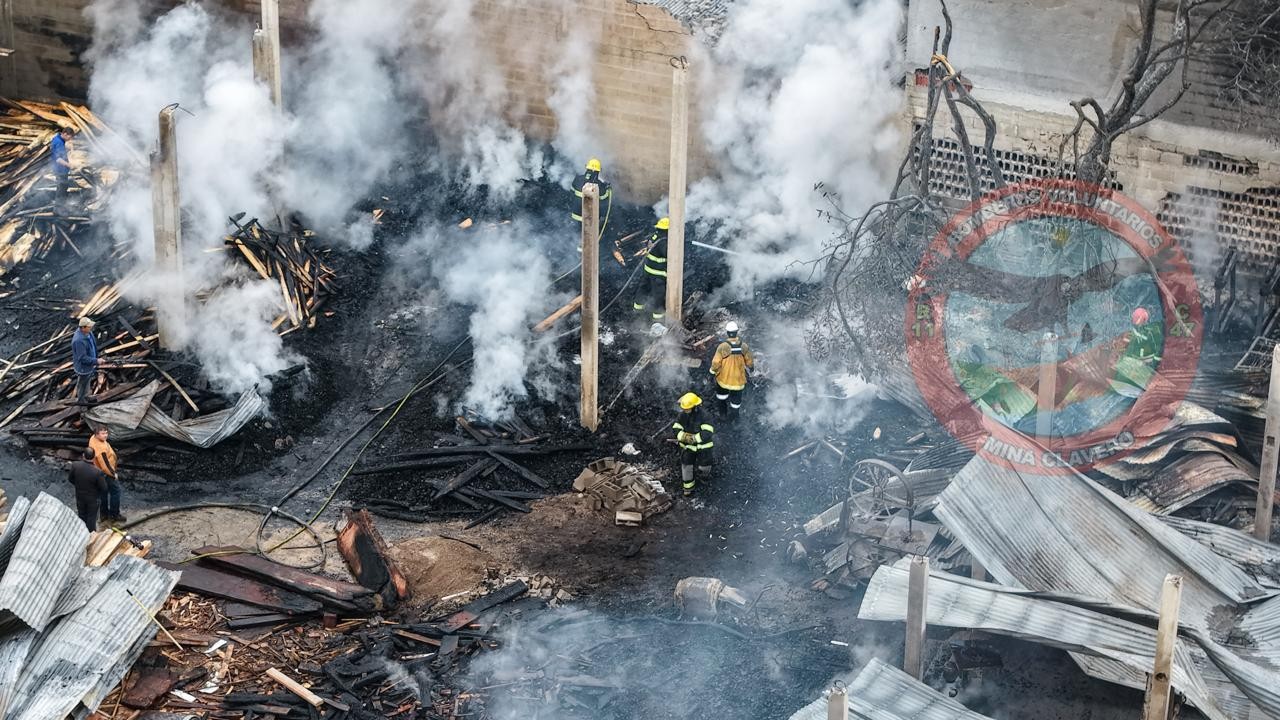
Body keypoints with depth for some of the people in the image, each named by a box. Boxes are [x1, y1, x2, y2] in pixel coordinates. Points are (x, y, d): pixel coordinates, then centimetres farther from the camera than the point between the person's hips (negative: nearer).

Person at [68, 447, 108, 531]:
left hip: (79, 496, 3)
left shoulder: (75, 465, -25)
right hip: (93, 499, -3)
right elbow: (104, 488, -22)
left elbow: (70, 479, -5)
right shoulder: (97, 472, -34)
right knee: (91, 518, 19)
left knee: (82, 516, 26)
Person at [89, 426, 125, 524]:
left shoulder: (93, 438, -8)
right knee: (115, 491, 6)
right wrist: (113, 474, -15)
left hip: (99, 471, 10)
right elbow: (105, 464, -31)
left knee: (104, 492, 23)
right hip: (106, 473, -10)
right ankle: (114, 515, 17)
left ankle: (104, 514, 37)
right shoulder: (101, 449, -38)